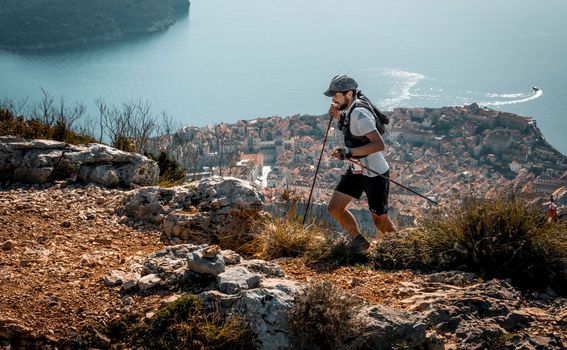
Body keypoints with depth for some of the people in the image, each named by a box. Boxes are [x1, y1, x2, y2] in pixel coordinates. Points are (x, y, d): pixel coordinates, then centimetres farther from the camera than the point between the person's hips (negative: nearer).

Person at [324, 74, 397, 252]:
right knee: (334, 208, 3)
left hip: (375, 173, -9)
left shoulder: (359, 114, -25)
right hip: (356, 171, 9)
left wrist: (349, 152, -36)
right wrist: (337, 116, 7)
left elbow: (379, 144, -33)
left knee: (380, 220, 3)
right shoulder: (349, 111, 3)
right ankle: (359, 241, 20)